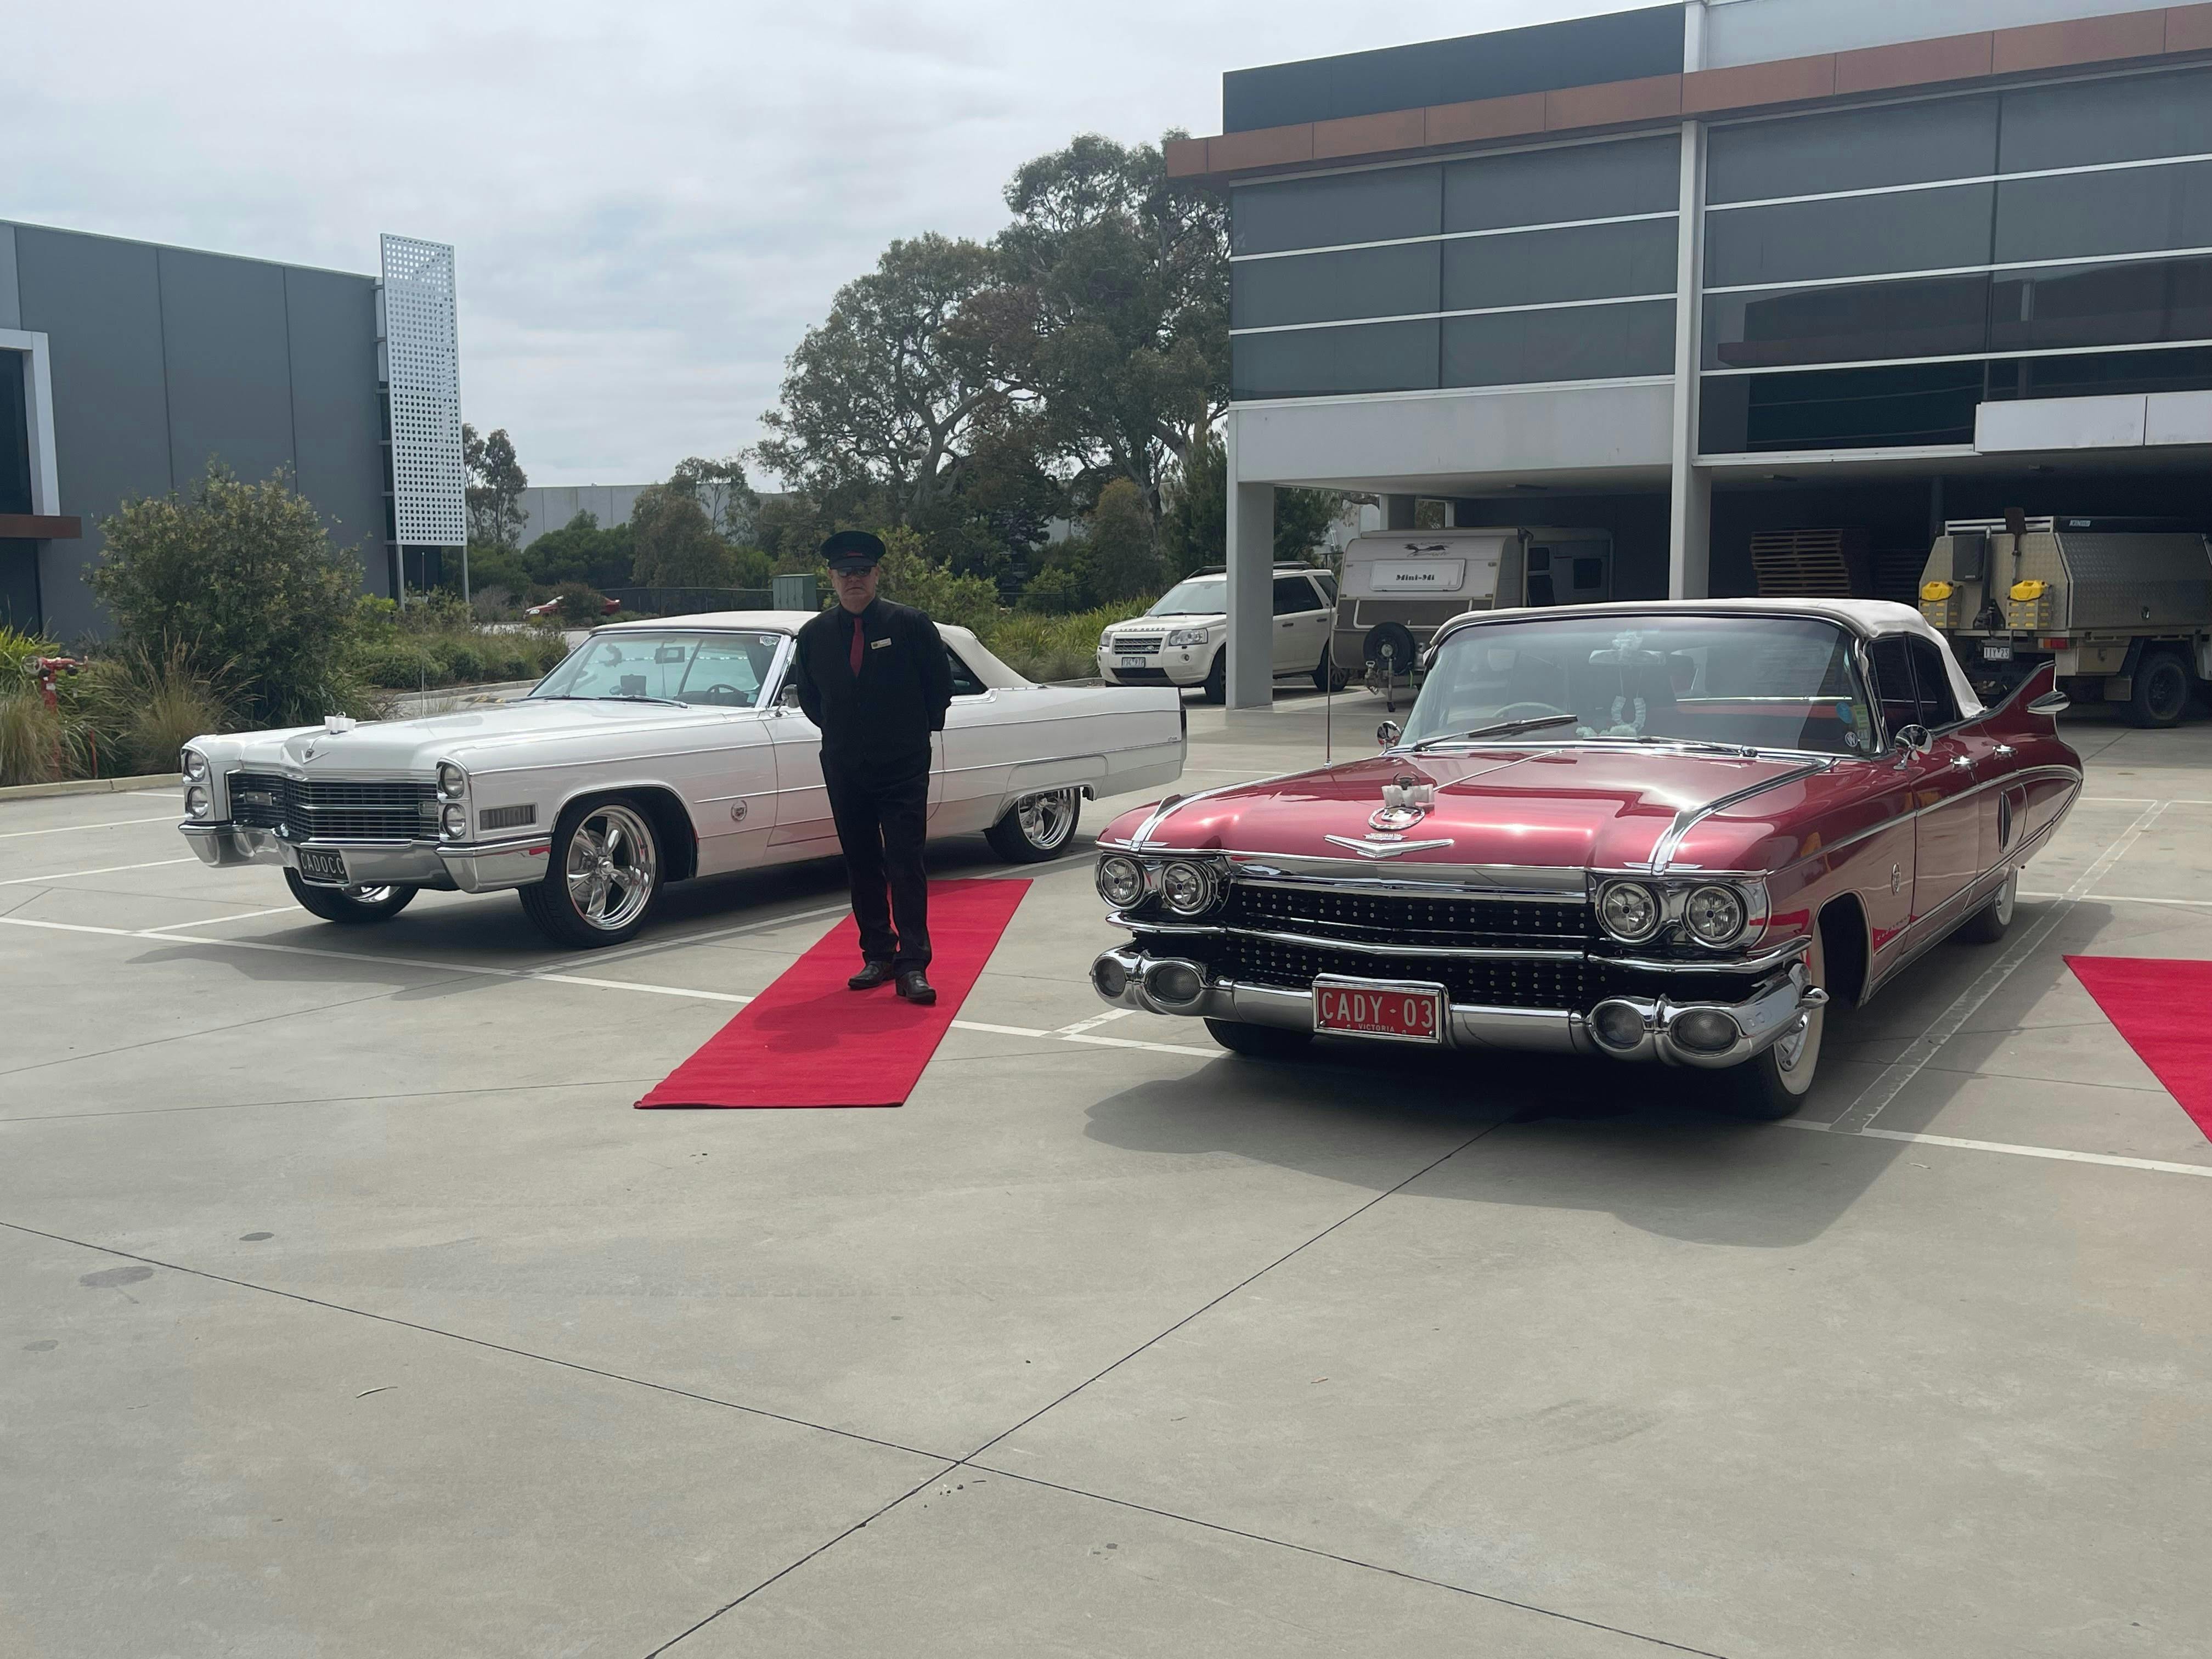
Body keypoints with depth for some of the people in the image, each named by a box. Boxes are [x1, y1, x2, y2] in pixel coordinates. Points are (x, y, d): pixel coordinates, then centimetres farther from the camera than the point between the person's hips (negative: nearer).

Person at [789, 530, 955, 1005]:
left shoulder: (909, 624, -5)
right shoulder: (815, 634, 4)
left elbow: (940, 681, 5)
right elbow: (807, 693, 19)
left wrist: (921, 727, 6)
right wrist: (839, 732, 13)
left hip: (904, 768, -3)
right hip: (843, 770, 4)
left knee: (906, 863, -8)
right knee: (861, 866, 8)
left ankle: (913, 965, -9)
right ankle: (877, 956, 17)